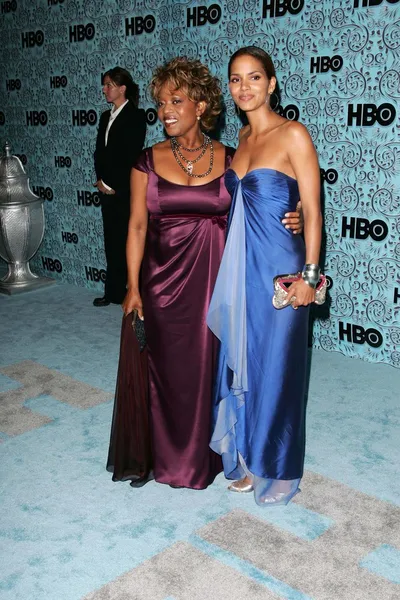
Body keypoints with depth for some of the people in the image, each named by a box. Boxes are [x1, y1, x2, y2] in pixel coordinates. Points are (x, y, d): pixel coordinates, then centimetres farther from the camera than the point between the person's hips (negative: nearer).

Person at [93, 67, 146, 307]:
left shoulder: (136, 116, -7)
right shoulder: (106, 116, 16)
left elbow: (132, 156, -14)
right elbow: (99, 152, 14)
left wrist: (113, 185, -12)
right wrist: (101, 180, 0)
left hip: (126, 190, -7)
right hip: (108, 189, 7)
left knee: (128, 240, -3)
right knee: (112, 241, 11)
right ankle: (114, 292, 19)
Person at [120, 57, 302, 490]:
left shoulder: (229, 160, 1)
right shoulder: (148, 161, 1)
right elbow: (137, 225, 1)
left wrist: (286, 223, -14)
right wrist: (133, 286, -3)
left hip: (217, 279, 0)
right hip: (166, 280, 0)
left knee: (213, 366, 8)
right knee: (169, 369, 8)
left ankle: (207, 453, 30)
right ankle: (171, 456, 29)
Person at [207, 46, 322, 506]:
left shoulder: (292, 135, -9)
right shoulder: (243, 137, 12)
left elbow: (312, 210, -10)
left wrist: (308, 274, -14)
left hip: (278, 268, -7)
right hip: (240, 268, 7)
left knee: (275, 369, 4)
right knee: (240, 364, 13)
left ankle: (276, 470, 23)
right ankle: (247, 459, 31)